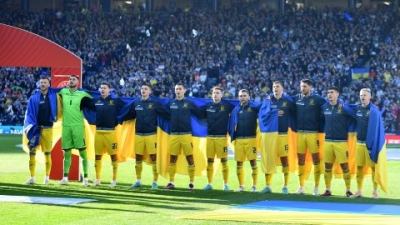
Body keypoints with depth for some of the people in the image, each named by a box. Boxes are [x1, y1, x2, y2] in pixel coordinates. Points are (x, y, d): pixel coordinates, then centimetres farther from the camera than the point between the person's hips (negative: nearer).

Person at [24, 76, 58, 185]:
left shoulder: (53, 95, 4)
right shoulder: (33, 98, 2)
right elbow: (29, 113, -1)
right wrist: (30, 127, -12)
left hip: (48, 128, 0)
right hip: (35, 128, 0)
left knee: (47, 153, 3)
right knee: (32, 152, -2)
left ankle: (47, 177, 11)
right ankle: (32, 177, 2)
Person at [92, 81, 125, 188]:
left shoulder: (115, 100, -1)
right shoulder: (96, 100, 7)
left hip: (110, 132, -3)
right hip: (98, 132, 3)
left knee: (113, 155, -2)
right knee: (97, 156, 8)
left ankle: (114, 179, 5)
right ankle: (97, 179, 17)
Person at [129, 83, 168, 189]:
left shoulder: (155, 103, -3)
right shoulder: (136, 103, 8)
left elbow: (165, 114, -4)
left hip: (151, 135, -4)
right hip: (138, 134, 4)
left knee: (153, 158, -3)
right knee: (138, 158, 9)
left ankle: (155, 182, 4)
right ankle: (138, 181, 20)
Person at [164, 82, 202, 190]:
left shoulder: (189, 103, 2)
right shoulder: (171, 103, 9)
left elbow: (200, 114, 6)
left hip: (186, 134, -2)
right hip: (174, 135, 3)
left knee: (190, 158, -2)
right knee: (172, 158, 5)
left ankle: (191, 183, 6)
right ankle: (171, 182, 12)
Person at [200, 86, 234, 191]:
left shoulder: (227, 106, 0)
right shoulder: (207, 106, 8)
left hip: (222, 137, -3)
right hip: (210, 137, 3)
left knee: (224, 161, -1)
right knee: (209, 161, 6)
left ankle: (226, 184, 5)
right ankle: (209, 184, 14)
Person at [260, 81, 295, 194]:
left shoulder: (288, 101, 3)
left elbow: (294, 114, 4)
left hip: (283, 134, -1)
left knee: (284, 159, 1)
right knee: (268, 159, 3)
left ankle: (285, 186, 8)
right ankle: (268, 186, 9)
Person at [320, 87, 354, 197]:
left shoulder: (344, 107, -6)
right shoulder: (324, 107, 7)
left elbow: (351, 120, -3)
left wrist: (347, 132, -7)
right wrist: (324, 130, 14)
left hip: (341, 142, -4)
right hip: (328, 141, 4)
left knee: (344, 166, -2)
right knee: (327, 166, 6)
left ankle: (348, 190, 7)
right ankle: (328, 190, 14)